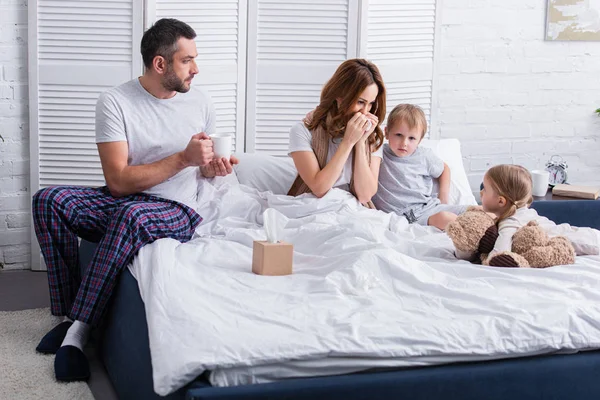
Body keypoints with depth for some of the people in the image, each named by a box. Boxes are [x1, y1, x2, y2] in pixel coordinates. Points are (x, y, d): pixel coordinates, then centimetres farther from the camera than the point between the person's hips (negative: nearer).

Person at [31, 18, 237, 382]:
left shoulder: (200, 102, 2)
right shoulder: (116, 102, -9)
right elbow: (118, 181, -17)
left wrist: (213, 167, -7)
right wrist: (183, 159, -23)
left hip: (177, 213, -1)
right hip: (121, 202, 1)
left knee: (132, 214, -36)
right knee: (49, 200, -24)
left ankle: (78, 329, -30)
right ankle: (70, 311, -17)